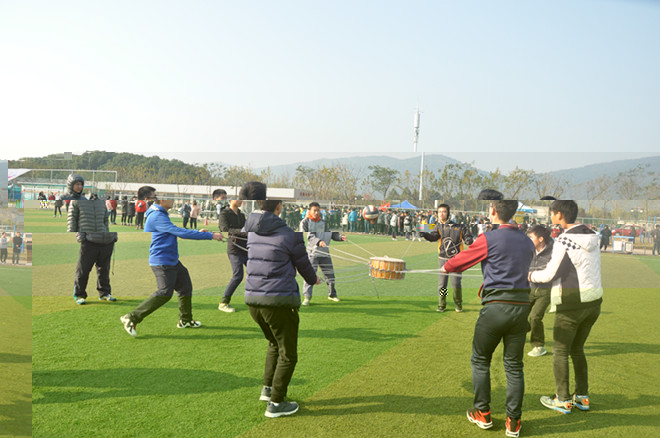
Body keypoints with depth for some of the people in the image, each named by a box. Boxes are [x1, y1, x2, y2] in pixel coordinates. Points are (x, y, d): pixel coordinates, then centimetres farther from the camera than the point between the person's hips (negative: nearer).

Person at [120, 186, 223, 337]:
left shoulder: (161, 214, 14)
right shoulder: (157, 217, -20)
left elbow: (176, 232, 27)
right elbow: (181, 233, -26)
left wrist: (197, 232, 14)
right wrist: (210, 236, -24)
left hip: (172, 261, 11)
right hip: (162, 262, -11)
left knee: (185, 287, 15)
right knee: (164, 293, -14)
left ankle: (185, 320, 29)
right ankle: (131, 318, -7)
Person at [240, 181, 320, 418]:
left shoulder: (251, 230, 4)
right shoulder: (290, 233, -11)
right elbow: (303, 265, 1)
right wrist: (314, 279, 23)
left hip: (253, 300, 7)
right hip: (280, 301, -6)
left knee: (275, 343, 29)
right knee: (288, 354, 10)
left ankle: (268, 388, 31)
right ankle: (275, 403, 15)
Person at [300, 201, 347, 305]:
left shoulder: (323, 223, 14)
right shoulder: (305, 222, -2)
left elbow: (330, 234, 12)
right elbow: (306, 236, -14)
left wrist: (340, 236, -7)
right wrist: (318, 241, -28)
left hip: (324, 251, 5)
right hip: (312, 252, -5)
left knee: (330, 273, 10)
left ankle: (332, 294, 27)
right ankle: (307, 296, -6)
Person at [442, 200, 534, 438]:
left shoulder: (488, 239, -7)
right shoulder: (527, 241, 9)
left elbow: (460, 260, 3)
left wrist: (445, 267, 23)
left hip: (496, 306, -4)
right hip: (522, 305, 5)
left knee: (480, 360, 13)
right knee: (514, 365, 11)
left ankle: (482, 413, 21)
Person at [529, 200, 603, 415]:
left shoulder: (564, 241, -17)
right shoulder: (592, 237, 6)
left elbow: (549, 275, -14)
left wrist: (532, 275, 6)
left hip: (572, 303, -7)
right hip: (594, 301, 7)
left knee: (560, 351, 6)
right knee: (577, 349, 20)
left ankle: (563, 400, 13)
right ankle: (583, 397, 25)